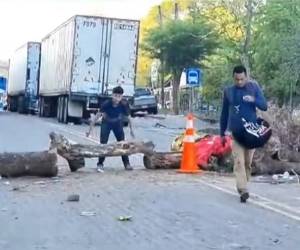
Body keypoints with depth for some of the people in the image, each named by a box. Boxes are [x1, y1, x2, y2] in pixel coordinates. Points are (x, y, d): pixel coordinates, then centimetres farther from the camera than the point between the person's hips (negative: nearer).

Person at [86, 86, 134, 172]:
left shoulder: (124, 104, -27)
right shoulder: (106, 104, -32)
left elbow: (127, 117, -11)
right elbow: (98, 115, -27)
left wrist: (131, 130, -1)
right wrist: (90, 129, -27)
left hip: (118, 124, 2)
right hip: (106, 123, -2)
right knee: (103, 143, -12)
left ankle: (126, 164, 13)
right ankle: (100, 164, -5)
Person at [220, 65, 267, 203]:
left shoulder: (254, 87, 1)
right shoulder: (228, 91, 3)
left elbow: (264, 106, 0)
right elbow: (224, 113, 10)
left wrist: (254, 100, -21)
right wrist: (222, 133, 12)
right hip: (236, 132, 0)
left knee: (248, 162, 7)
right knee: (239, 162, -13)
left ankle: (242, 186, 21)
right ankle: (243, 190, -19)